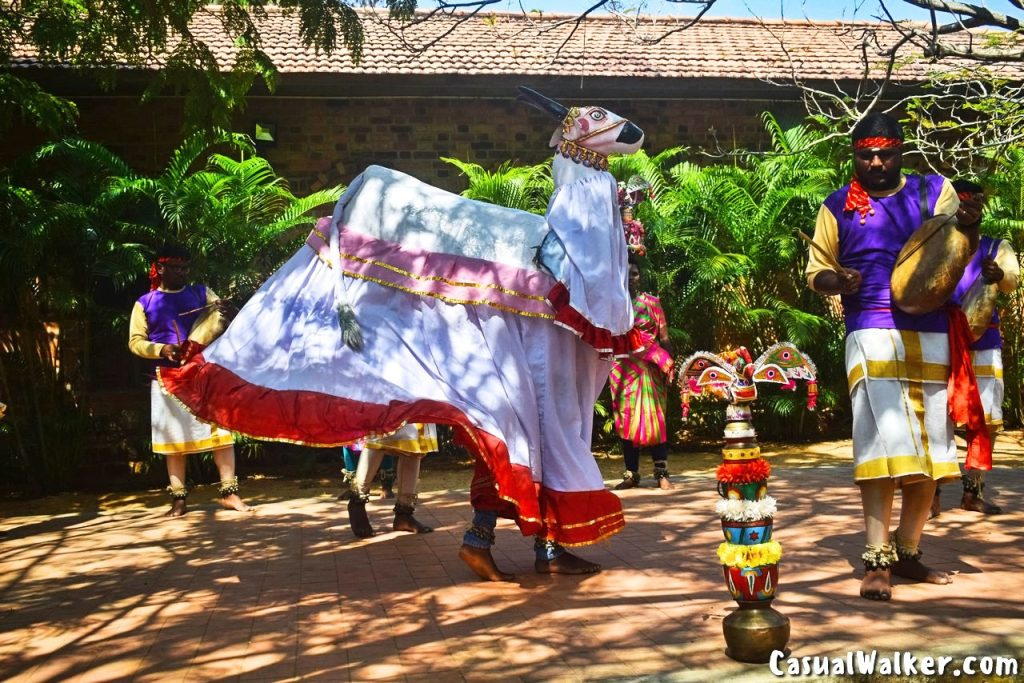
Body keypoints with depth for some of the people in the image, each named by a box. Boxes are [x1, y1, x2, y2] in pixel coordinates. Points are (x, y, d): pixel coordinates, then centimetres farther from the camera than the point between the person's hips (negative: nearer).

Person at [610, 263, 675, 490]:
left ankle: (662, 473, -3)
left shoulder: (651, 302, 7)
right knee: (625, 419, 2)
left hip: (648, 366, -2)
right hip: (621, 367, 2)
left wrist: (666, 367, -5)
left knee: (653, 417, -6)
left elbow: (663, 337, 4)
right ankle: (631, 473, 8)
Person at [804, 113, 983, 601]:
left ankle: (909, 553, 18)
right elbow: (816, 270, 12)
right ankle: (877, 560, -11)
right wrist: (836, 281, -11)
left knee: (929, 448, 6)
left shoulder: (934, 191, 10)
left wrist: (967, 225, -20)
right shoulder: (838, 206, 8)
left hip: (932, 336, 3)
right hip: (872, 334, -3)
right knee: (883, 442, -13)